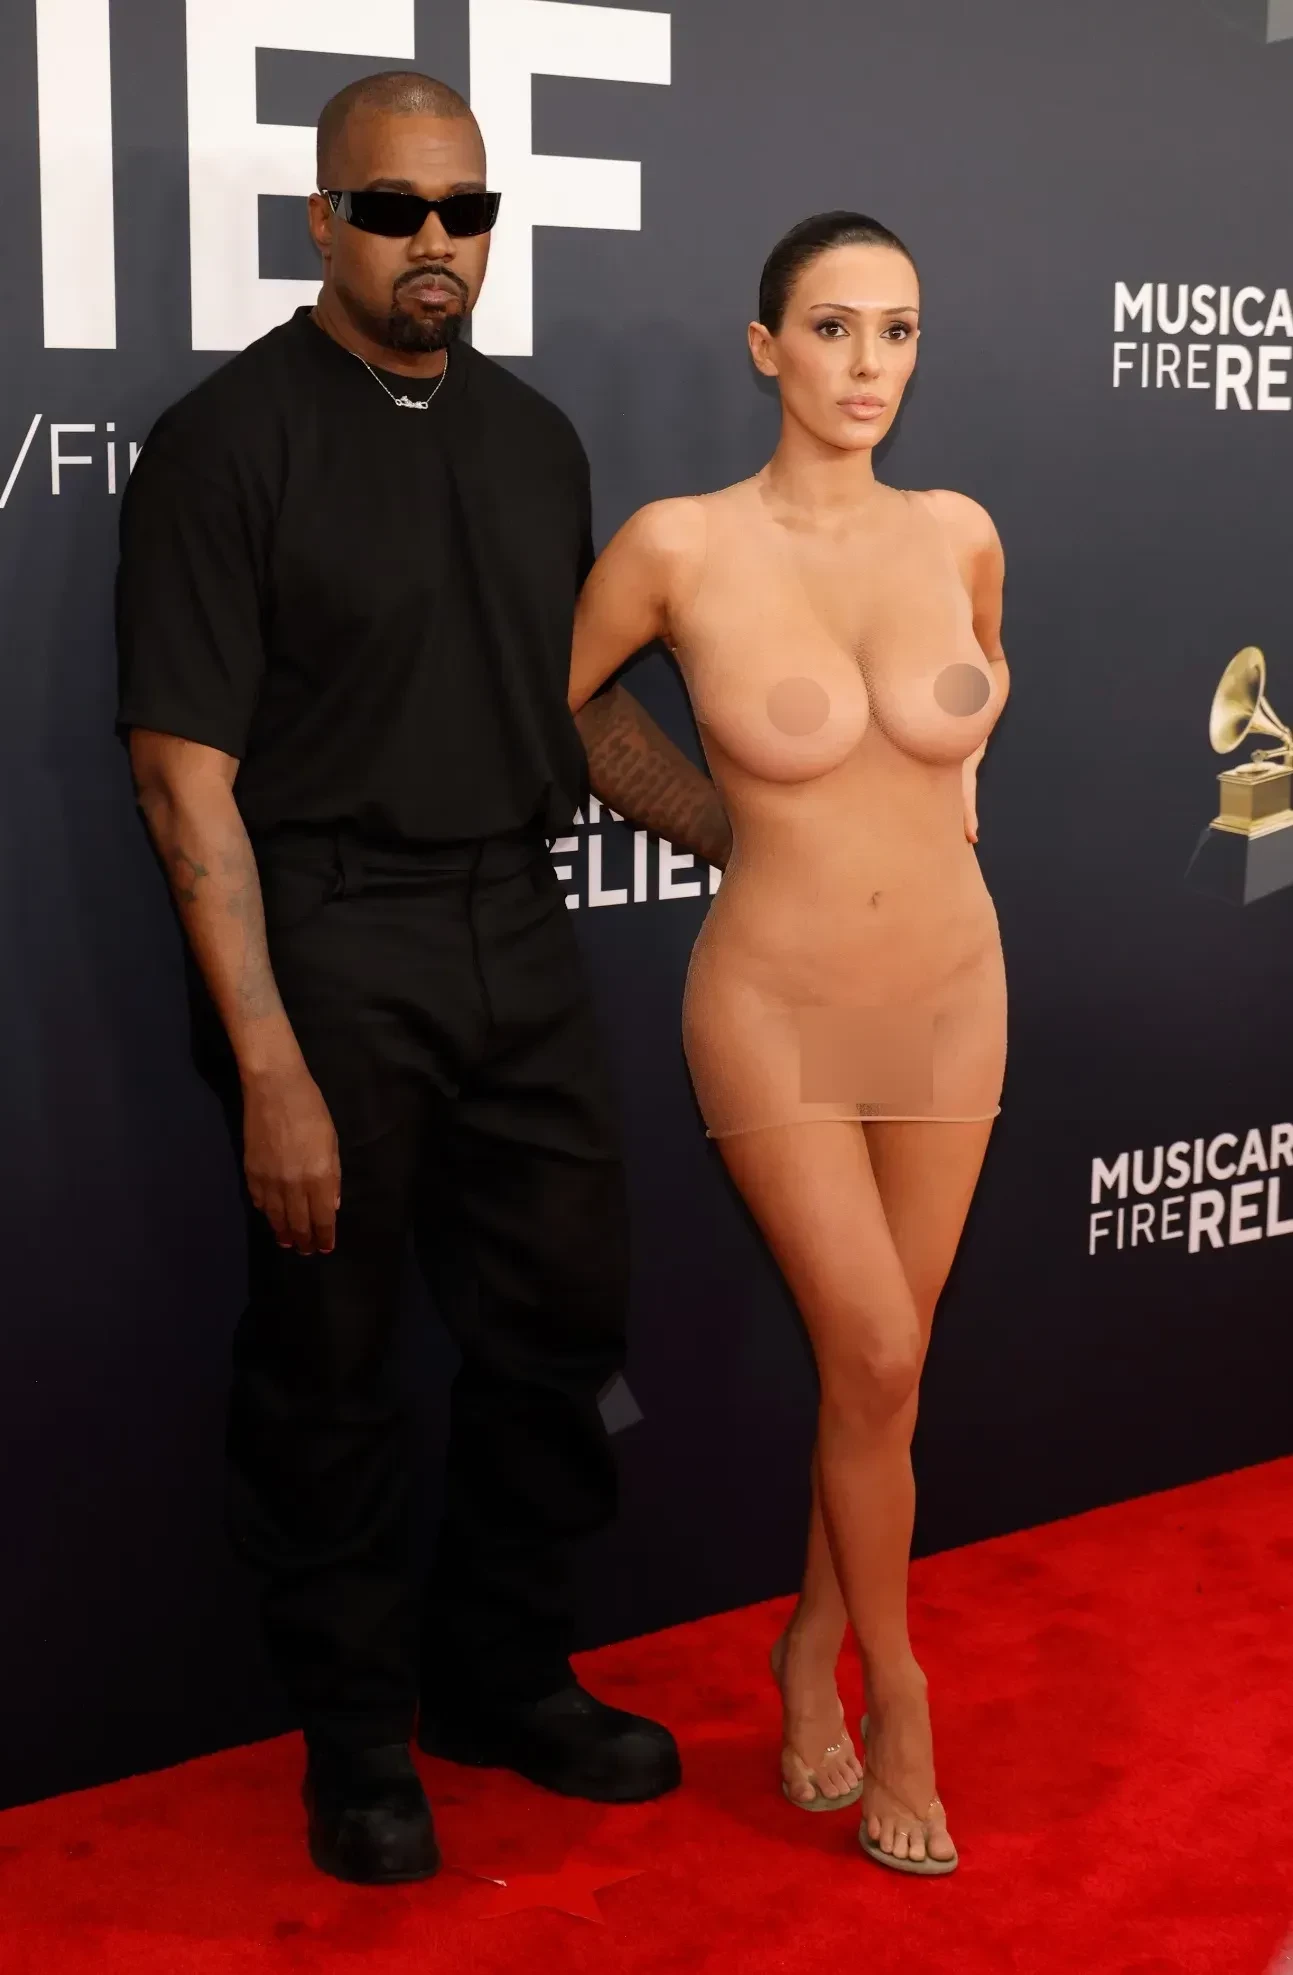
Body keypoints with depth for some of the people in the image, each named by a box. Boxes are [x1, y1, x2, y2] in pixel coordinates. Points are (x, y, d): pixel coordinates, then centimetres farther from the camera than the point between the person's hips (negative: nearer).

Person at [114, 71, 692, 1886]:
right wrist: (269, 1065, -17)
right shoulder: (230, 439, -8)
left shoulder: (534, 438, 11)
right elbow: (188, 777, -13)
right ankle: (358, 1732, 25)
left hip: (519, 930, 6)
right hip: (328, 940, -6)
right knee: (331, 1359, 6)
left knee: (563, 1317, 12)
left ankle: (505, 1675, 32)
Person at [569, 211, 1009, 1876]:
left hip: (951, 994, 4)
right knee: (877, 1365, -4)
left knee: (877, 1363, 11)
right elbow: (550, 702, 3)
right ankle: (896, 1701, 18)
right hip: (778, 1008, -3)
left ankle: (814, 1645, 34)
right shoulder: (681, 546, -14)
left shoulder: (955, 534, -3)